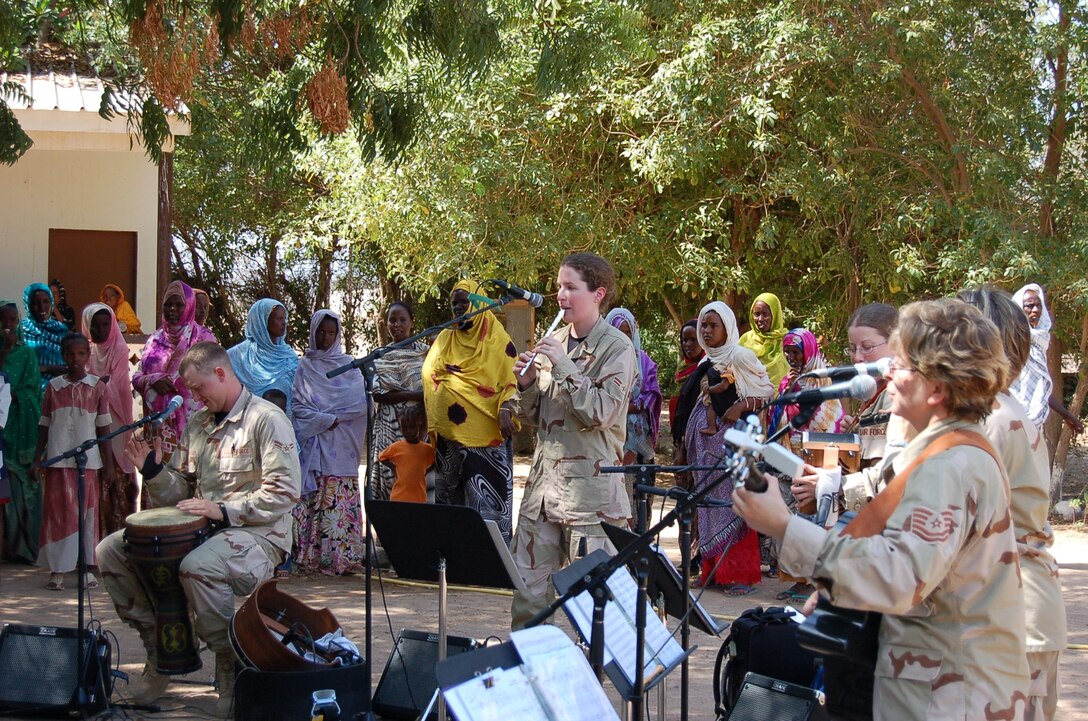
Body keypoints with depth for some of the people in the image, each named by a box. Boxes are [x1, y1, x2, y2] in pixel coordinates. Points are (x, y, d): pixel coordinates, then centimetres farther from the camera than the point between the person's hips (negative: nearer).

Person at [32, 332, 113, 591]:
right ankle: (57, 571, 5)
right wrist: (37, 460, 6)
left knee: (88, 513, 2)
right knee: (57, 513, 1)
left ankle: (87, 568, 9)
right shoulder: (53, 387, 6)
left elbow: (103, 427, 5)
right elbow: (44, 426, 10)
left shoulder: (97, 387, 4)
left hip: (87, 460, -1)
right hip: (57, 460, 1)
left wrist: (108, 462, 2)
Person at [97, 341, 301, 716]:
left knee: (197, 567, -39)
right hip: (198, 530, 8)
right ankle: (159, 651, 5)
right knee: (111, 550, -3)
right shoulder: (197, 423, 15)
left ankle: (232, 669, -17)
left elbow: (284, 493, -17)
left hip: (257, 533, -8)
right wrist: (153, 471, -3)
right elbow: (180, 493, 17)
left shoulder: (266, 419, -9)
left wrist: (223, 511, -21)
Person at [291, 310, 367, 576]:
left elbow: (361, 403, 3)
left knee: (342, 501, -6)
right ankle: (311, 557, -7)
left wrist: (332, 417, -6)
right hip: (313, 443, -1)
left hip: (342, 446, 1)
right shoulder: (304, 366, 10)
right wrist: (326, 420, -11)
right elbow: (298, 406, 1)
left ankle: (343, 556, -8)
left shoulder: (348, 365, 14)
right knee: (314, 501, -7)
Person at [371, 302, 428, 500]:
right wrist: (415, 396, -11)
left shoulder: (426, 352, 12)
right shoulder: (380, 357, 10)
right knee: (391, 480, -7)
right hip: (390, 431, 0)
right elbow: (377, 393, -3)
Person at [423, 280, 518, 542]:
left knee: (487, 497, -8)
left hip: (486, 433, -5)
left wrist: (505, 410, -22)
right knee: (452, 497, 8)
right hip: (449, 435, 5)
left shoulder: (497, 340, -1)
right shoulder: (444, 340, 15)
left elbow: (512, 379, -5)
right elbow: (430, 376, 21)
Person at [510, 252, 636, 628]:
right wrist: (528, 384, -1)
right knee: (527, 588, 7)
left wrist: (563, 365, -16)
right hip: (544, 480, 6)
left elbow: (601, 412, -17)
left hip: (590, 485, -6)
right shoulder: (554, 341, 14)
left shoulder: (616, 348, -5)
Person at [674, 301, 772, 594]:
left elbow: (768, 391, -4)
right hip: (704, 443, 7)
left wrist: (741, 406, -20)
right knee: (708, 504, 7)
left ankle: (741, 574, -7)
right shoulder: (706, 364, 17)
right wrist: (684, 449, 18)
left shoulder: (741, 357, -3)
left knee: (733, 503, -9)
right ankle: (712, 570, 12)